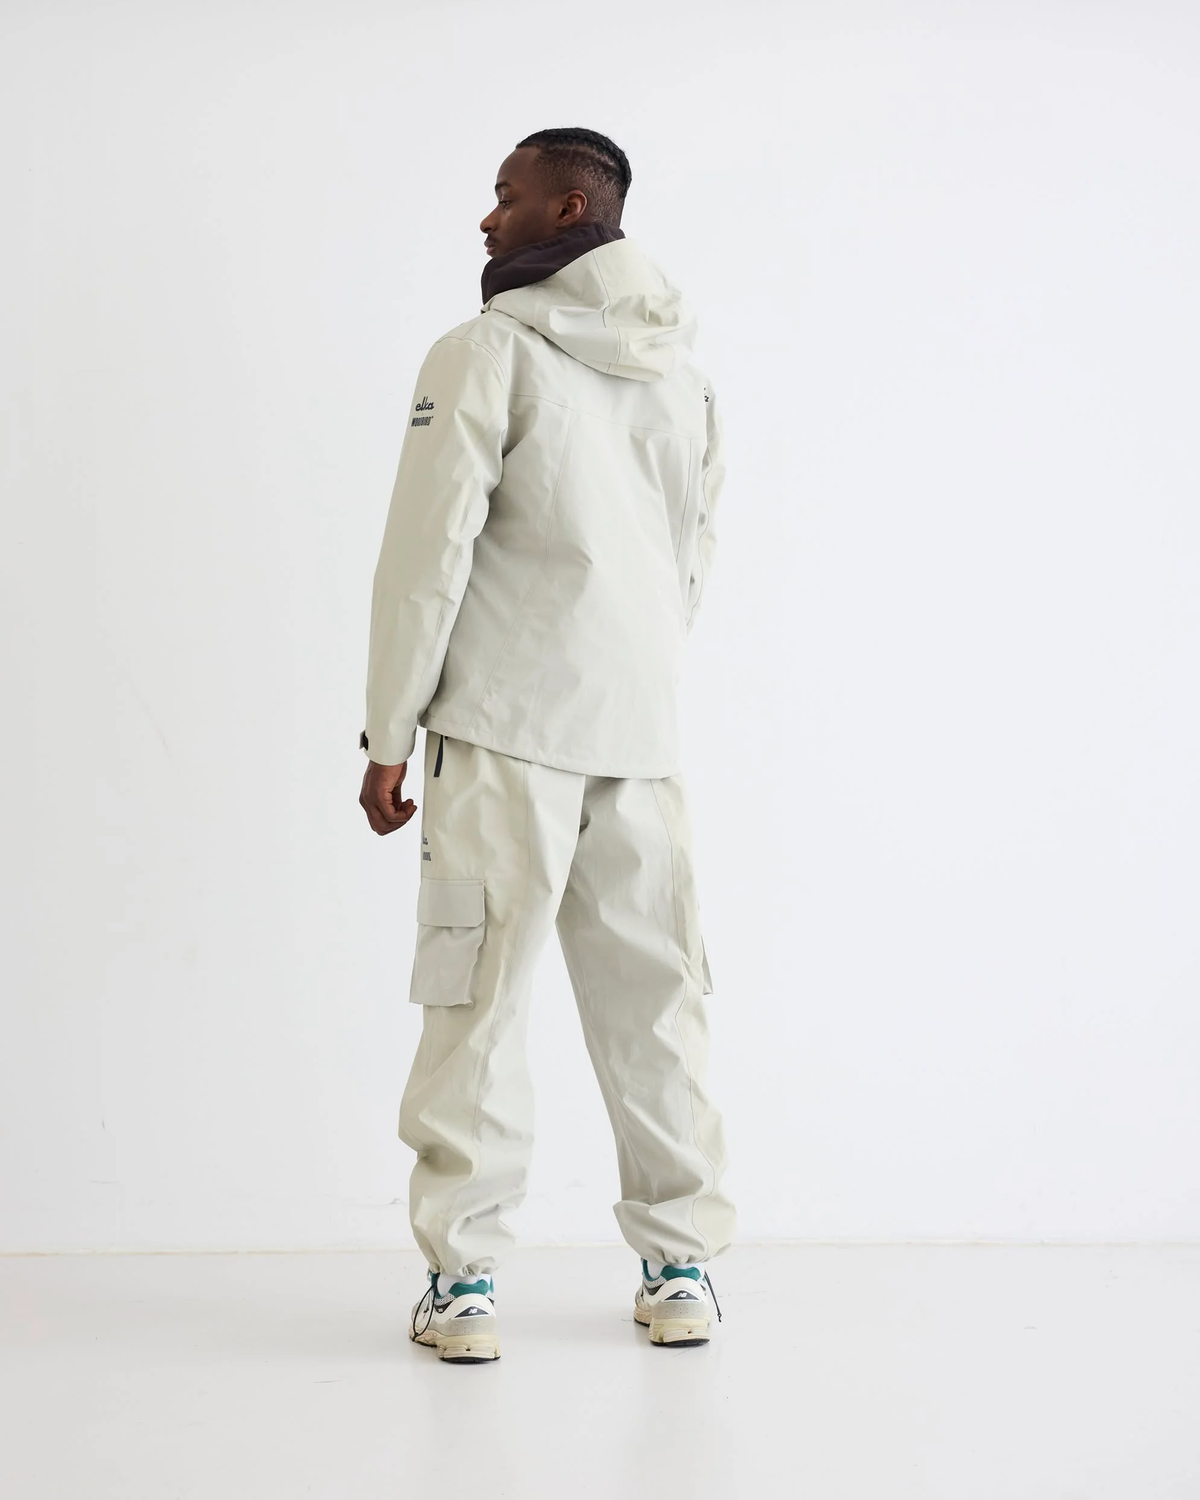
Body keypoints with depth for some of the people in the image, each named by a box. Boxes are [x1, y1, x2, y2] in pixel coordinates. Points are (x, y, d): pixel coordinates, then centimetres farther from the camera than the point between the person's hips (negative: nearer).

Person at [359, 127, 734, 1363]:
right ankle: (681, 1266, 15)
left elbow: (429, 553, -9)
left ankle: (461, 1279, 2)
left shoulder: (487, 354, -6)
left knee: (479, 997, 0)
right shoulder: (681, 373, 13)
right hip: (643, 734, 5)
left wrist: (388, 737, -4)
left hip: (507, 729, -5)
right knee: (652, 1001, 9)